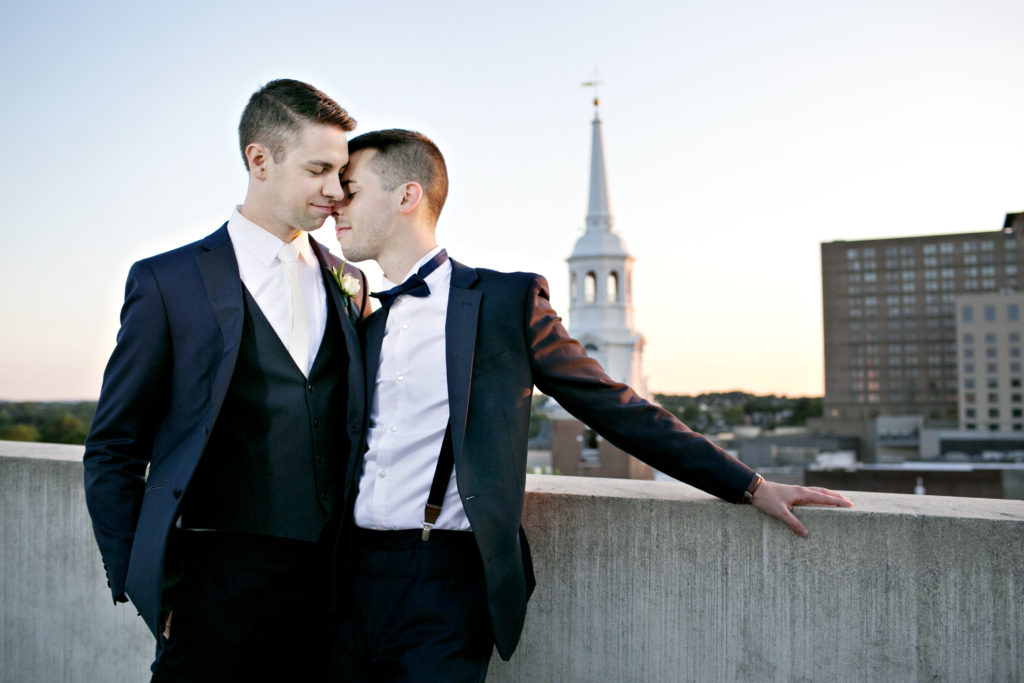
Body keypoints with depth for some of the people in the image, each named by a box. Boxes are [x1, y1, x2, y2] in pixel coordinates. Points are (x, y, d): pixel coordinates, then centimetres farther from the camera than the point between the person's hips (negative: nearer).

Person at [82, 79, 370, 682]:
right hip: (221, 582, -4)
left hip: (330, 581, 4)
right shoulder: (168, 282, -4)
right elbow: (114, 452, 0)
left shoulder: (347, 285, 9)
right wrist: (143, 586, -3)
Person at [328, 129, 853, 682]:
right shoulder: (360, 327, 15)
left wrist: (750, 487, -2)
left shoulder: (506, 300, 0)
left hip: (445, 588, -5)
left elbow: (615, 408, 0)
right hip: (349, 581, 5)